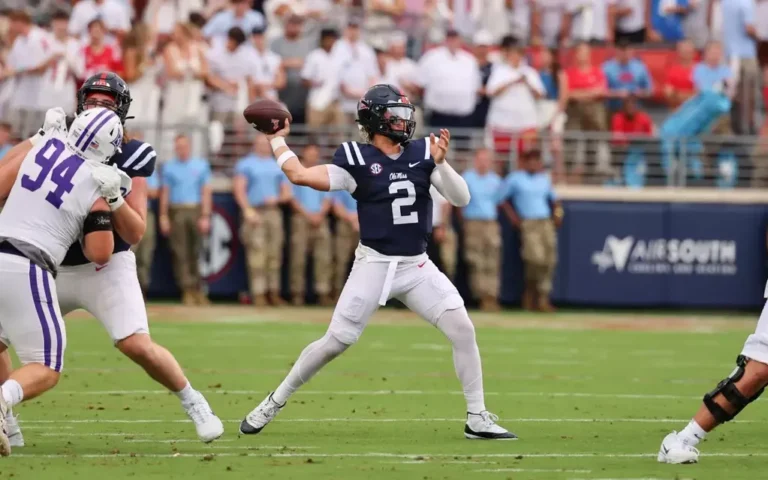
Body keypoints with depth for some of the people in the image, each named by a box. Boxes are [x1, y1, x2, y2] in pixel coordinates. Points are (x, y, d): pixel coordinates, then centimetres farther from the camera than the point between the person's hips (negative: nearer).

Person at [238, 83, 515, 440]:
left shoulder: (422, 153, 2)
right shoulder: (357, 160, -7)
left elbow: (461, 199, -5)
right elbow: (300, 175, -14)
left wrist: (440, 163, -20)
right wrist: (277, 139, -3)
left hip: (417, 267, 3)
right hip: (374, 265, -3)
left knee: (463, 330, -10)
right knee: (335, 342, -4)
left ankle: (477, 418, 0)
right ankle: (275, 402, 14)